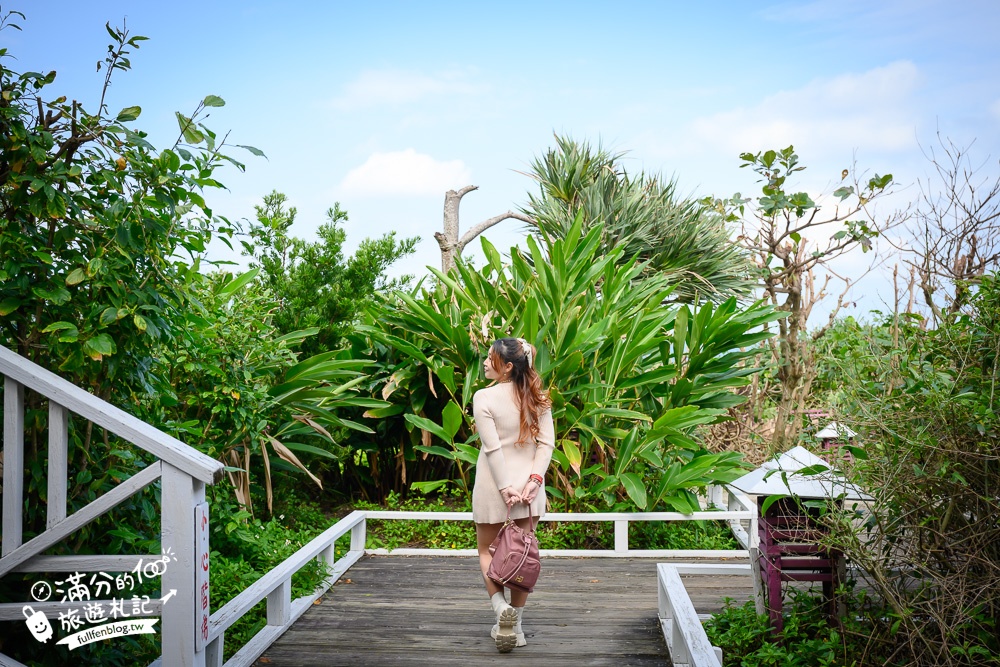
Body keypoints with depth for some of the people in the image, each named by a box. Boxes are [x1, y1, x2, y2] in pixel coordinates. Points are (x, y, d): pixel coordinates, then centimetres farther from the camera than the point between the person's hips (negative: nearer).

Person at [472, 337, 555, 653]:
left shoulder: (484, 397, -13)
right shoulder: (537, 398, 2)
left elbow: (492, 447, -17)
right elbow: (546, 443, -4)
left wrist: (504, 487, -15)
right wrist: (535, 479, -9)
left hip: (494, 485, -4)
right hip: (528, 484, 4)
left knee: (487, 551, 13)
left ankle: (501, 607, -9)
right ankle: (516, 624, 15)